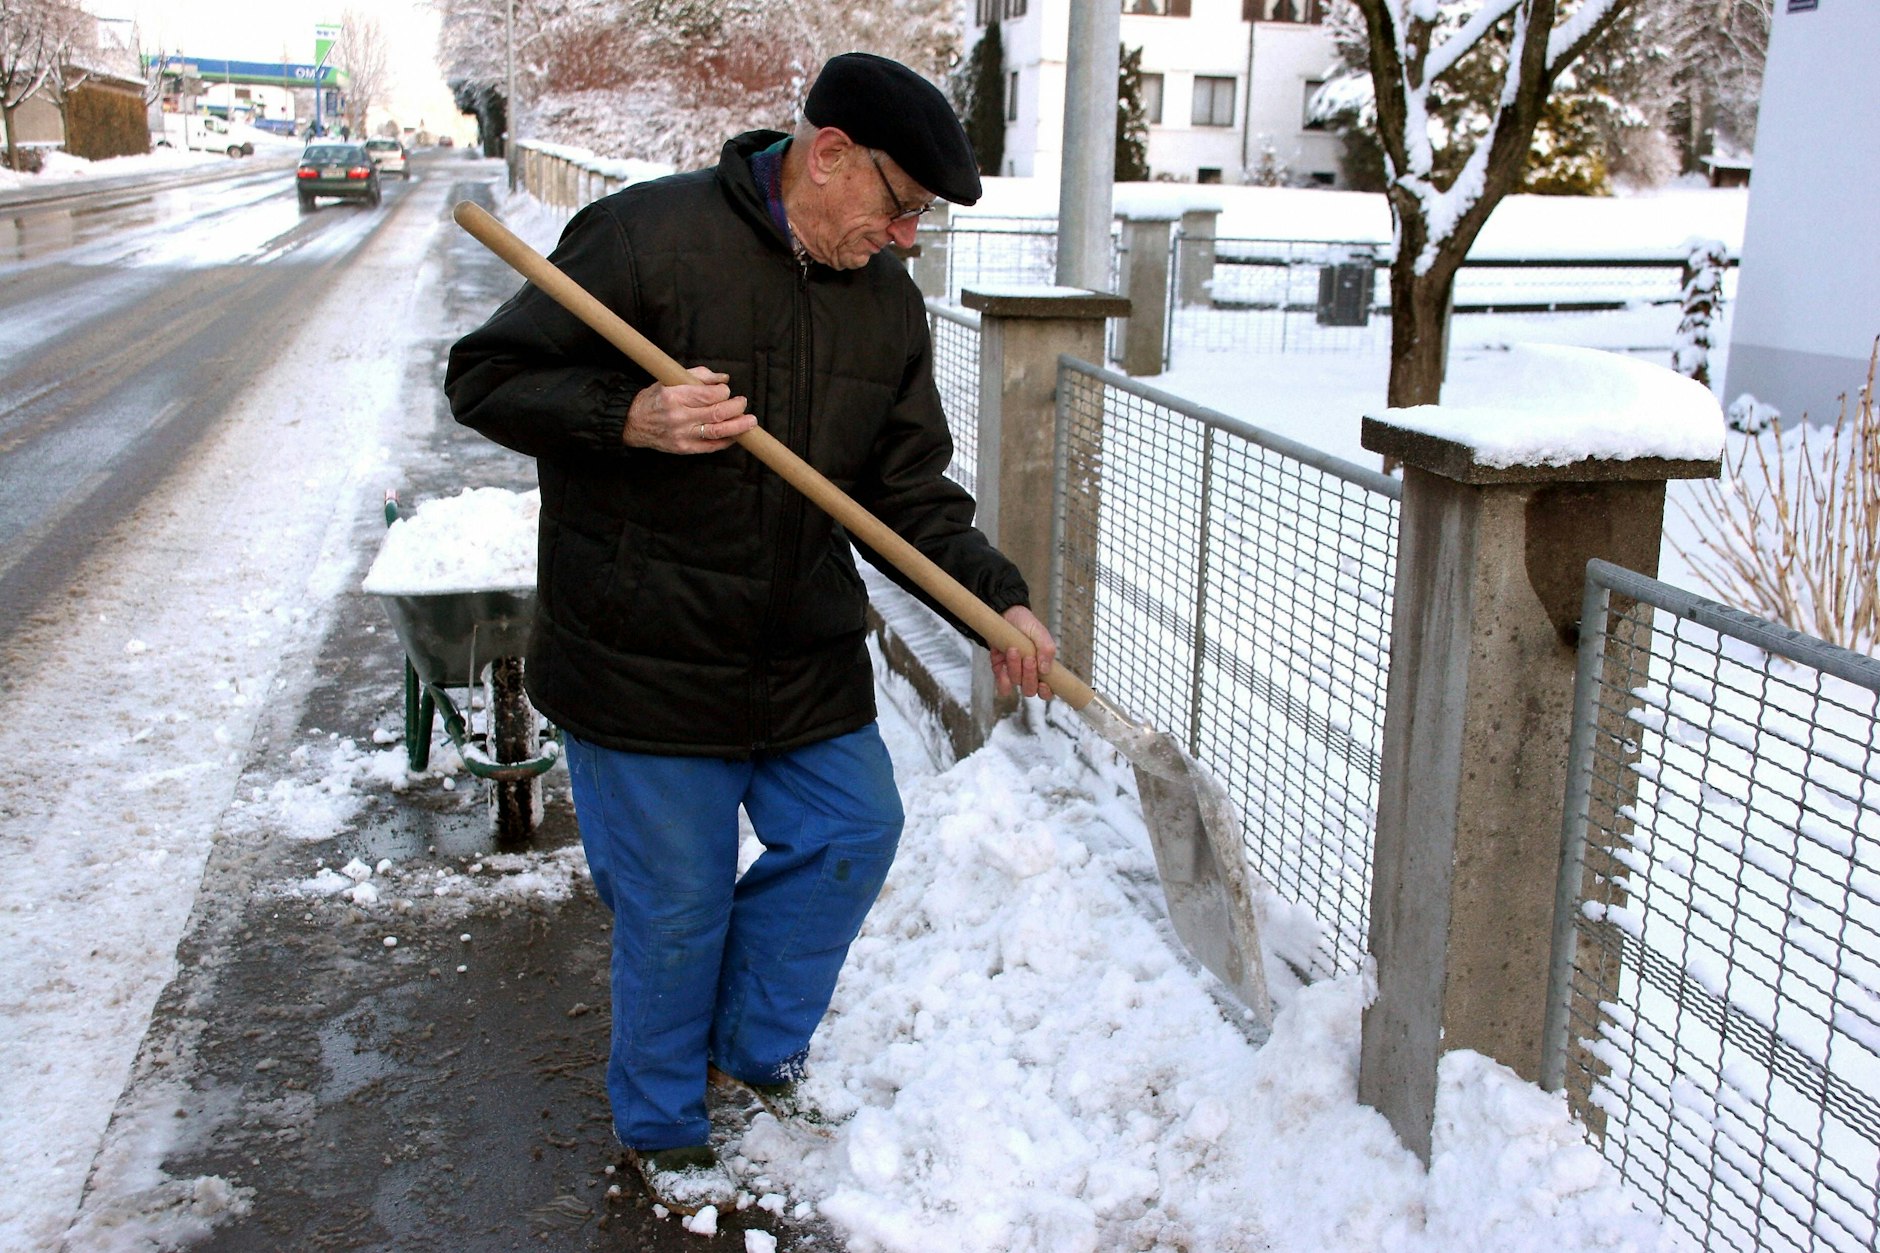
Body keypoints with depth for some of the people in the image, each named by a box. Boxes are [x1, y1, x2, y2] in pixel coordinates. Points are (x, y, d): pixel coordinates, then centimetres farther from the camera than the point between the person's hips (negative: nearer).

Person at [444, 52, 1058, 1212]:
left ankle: (755, 1043, 38)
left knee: (855, 834, 13)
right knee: (676, 908, 5)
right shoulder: (648, 236, -16)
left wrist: (998, 598, -8)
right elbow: (486, 378, -12)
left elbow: (911, 493, 5)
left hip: (809, 663, 6)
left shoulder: (889, 301, 3)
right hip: (644, 666, -6)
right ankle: (663, 1126, 32)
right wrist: (626, 418, -28)